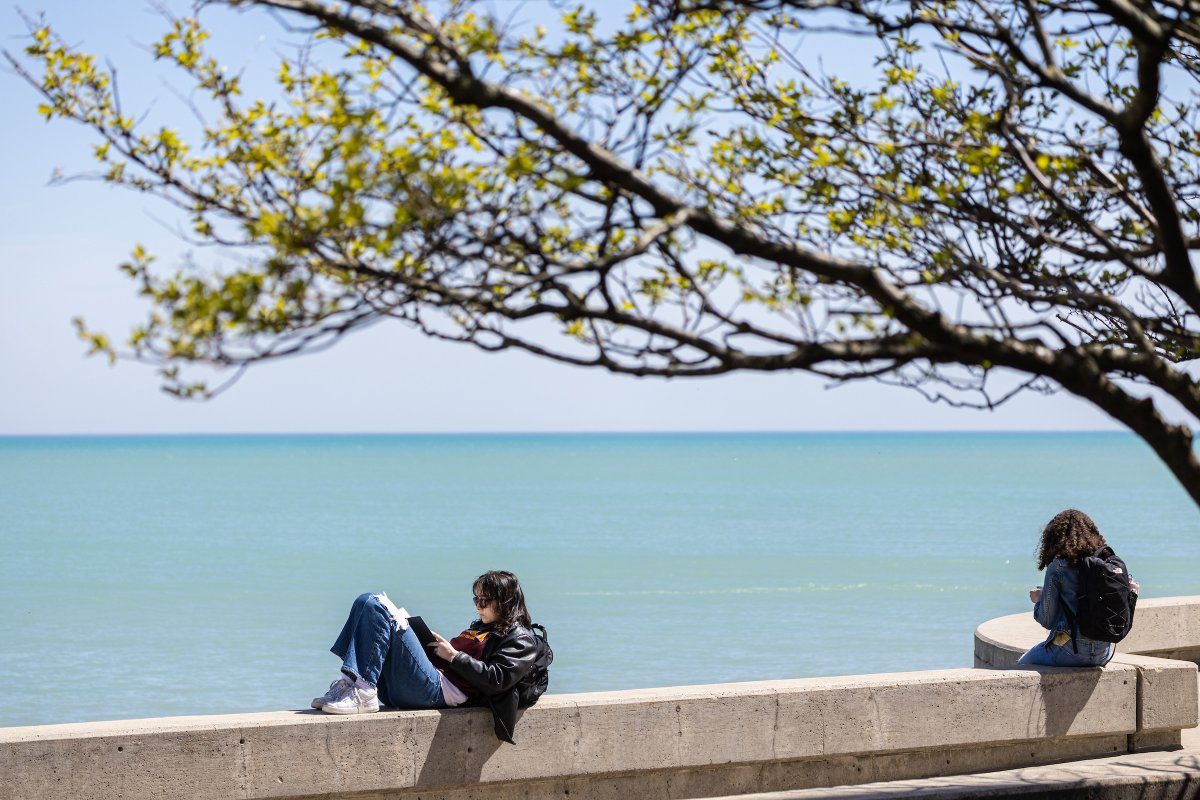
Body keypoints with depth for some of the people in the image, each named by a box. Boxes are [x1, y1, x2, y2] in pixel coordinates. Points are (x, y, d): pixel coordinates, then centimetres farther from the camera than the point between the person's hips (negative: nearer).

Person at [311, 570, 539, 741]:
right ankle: (349, 683, -13)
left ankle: (363, 694, -26)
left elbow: (495, 680, -10)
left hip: (436, 690, -9)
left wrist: (453, 654, -4)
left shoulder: (520, 639, 5)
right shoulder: (483, 627, 33)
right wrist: (437, 645, 11)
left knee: (377, 607, -18)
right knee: (368, 601, 1)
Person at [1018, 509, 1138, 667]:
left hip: (1072, 651, -6)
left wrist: (1038, 600, 13)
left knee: (1022, 664, 22)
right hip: (1104, 655, 6)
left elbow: (1047, 621, -6)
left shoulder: (1058, 567, -10)